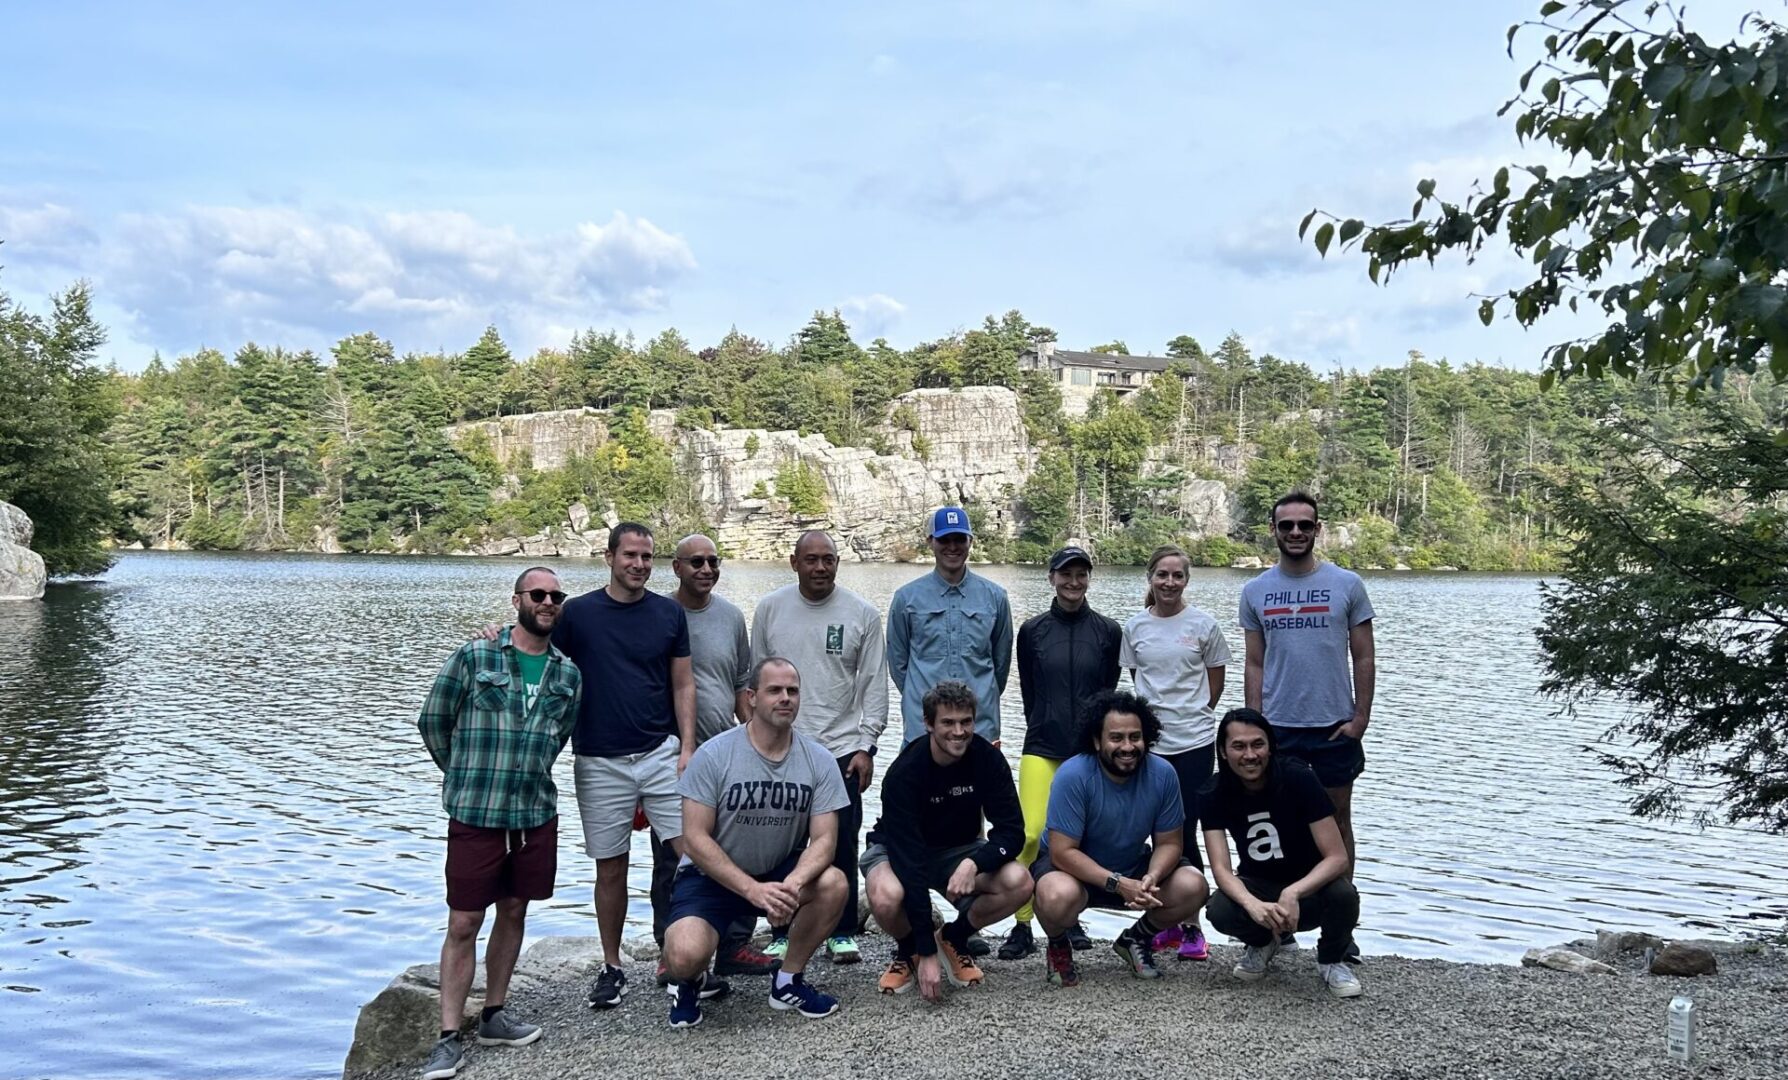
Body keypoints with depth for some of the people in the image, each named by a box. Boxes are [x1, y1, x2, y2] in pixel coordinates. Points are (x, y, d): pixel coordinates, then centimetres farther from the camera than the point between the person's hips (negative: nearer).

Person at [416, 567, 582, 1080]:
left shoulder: (568, 674, 5)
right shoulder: (473, 657, -6)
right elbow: (432, 721, 3)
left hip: (537, 815, 4)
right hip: (475, 814, -4)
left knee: (514, 913, 14)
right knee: (463, 924, 0)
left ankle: (494, 1015, 28)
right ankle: (449, 1038, 8)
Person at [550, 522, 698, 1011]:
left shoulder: (669, 613, 4)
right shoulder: (577, 614, -1)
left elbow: (683, 685, 6)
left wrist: (687, 746, -2)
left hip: (661, 754, 1)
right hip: (600, 763, -1)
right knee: (610, 868, 8)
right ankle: (612, 967, 23)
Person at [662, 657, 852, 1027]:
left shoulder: (819, 761, -7)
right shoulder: (714, 755, -15)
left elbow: (823, 840, -11)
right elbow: (695, 840, -17)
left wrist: (792, 884, -33)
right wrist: (753, 890, -28)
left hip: (781, 873, 3)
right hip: (712, 877, -3)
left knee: (833, 883, -27)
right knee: (684, 956, -30)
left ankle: (788, 980, -1)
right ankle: (690, 982, 11)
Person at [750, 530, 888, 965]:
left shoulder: (862, 614, 0)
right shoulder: (769, 609, 3)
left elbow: (874, 685, 1)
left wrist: (865, 746, -5)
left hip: (841, 748, -1)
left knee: (842, 846, 3)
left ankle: (842, 934, 16)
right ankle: (781, 934, 19)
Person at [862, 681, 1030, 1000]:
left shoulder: (987, 759, -18)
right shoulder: (905, 772, -29)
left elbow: (1012, 832, -17)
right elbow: (908, 858, -33)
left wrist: (973, 864, -41)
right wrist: (927, 955, -37)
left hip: (958, 851, 4)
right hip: (897, 850, -3)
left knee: (1019, 882, -25)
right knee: (887, 897, -38)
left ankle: (953, 938, 4)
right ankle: (907, 950, -1)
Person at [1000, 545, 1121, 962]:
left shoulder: (1108, 631, 4)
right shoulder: (1032, 630, 4)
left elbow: (1108, 691, 8)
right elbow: (1028, 691, 10)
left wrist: (1092, 735, 5)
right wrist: (1045, 730, 10)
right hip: (1043, 747, 0)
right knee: (1030, 833, -11)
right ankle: (1022, 926, -1)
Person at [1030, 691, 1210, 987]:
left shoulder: (1162, 774, -15)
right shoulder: (1073, 776, -26)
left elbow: (1169, 843, -7)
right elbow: (1063, 852, -26)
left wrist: (1152, 878, -28)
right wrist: (1118, 884, -35)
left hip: (1133, 866, 4)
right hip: (1073, 867, -4)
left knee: (1193, 888, -18)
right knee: (1059, 896, -37)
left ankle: (1136, 940, 12)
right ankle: (1058, 946, 1)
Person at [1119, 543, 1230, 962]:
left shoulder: (1204, 625, -1)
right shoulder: (1134, 627, 4)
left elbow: (1215, 685, 8)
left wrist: (1190, 715, 9)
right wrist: (1157, 712, 11)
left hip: (1194, 742, -2)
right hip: (1149, 742, 3)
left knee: (1184, 834, -3)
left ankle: (1192, 927, 7)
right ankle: (1168, 922, 20)